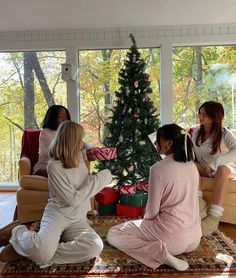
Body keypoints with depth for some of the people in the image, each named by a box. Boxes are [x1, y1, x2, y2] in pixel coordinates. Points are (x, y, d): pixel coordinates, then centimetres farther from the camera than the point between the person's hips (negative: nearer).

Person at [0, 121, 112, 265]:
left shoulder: (79, 159, 8)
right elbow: (72, 199, -18)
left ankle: (32, 250, -13)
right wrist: (99, 179, -12)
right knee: (44, 251, -37)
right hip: (58, 213, -6)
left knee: (95, 247, -27)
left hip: (77, 219, 6)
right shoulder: (54, 166, -13)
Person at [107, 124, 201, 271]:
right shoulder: (193, 167, 3)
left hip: (172, 235, -8)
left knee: (113, 234, 5)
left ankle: (159, 252, -10)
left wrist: (144, 221, 10)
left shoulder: (159, 168, -18)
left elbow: (152, 211, -14)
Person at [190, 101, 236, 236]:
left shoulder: (224, 133, -15)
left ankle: (214, 217, -44)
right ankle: (199, 204, -31)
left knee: (222, 170, -39)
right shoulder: (196, 131, -1)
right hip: (205, 169, 4)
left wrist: (215, 162, -43)